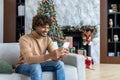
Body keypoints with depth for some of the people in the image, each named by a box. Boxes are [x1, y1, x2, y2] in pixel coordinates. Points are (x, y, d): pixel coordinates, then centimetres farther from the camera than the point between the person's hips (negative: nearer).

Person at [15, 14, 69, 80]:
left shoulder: (48, 39, -3)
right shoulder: (24, 39, -21)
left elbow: (54, 57, -13)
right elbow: (29, 59, -35)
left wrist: (60, 55, -38)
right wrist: (49, 55, -48)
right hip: (23, 66, -5)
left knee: (59, 64, -17)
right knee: (36, 66, -38)